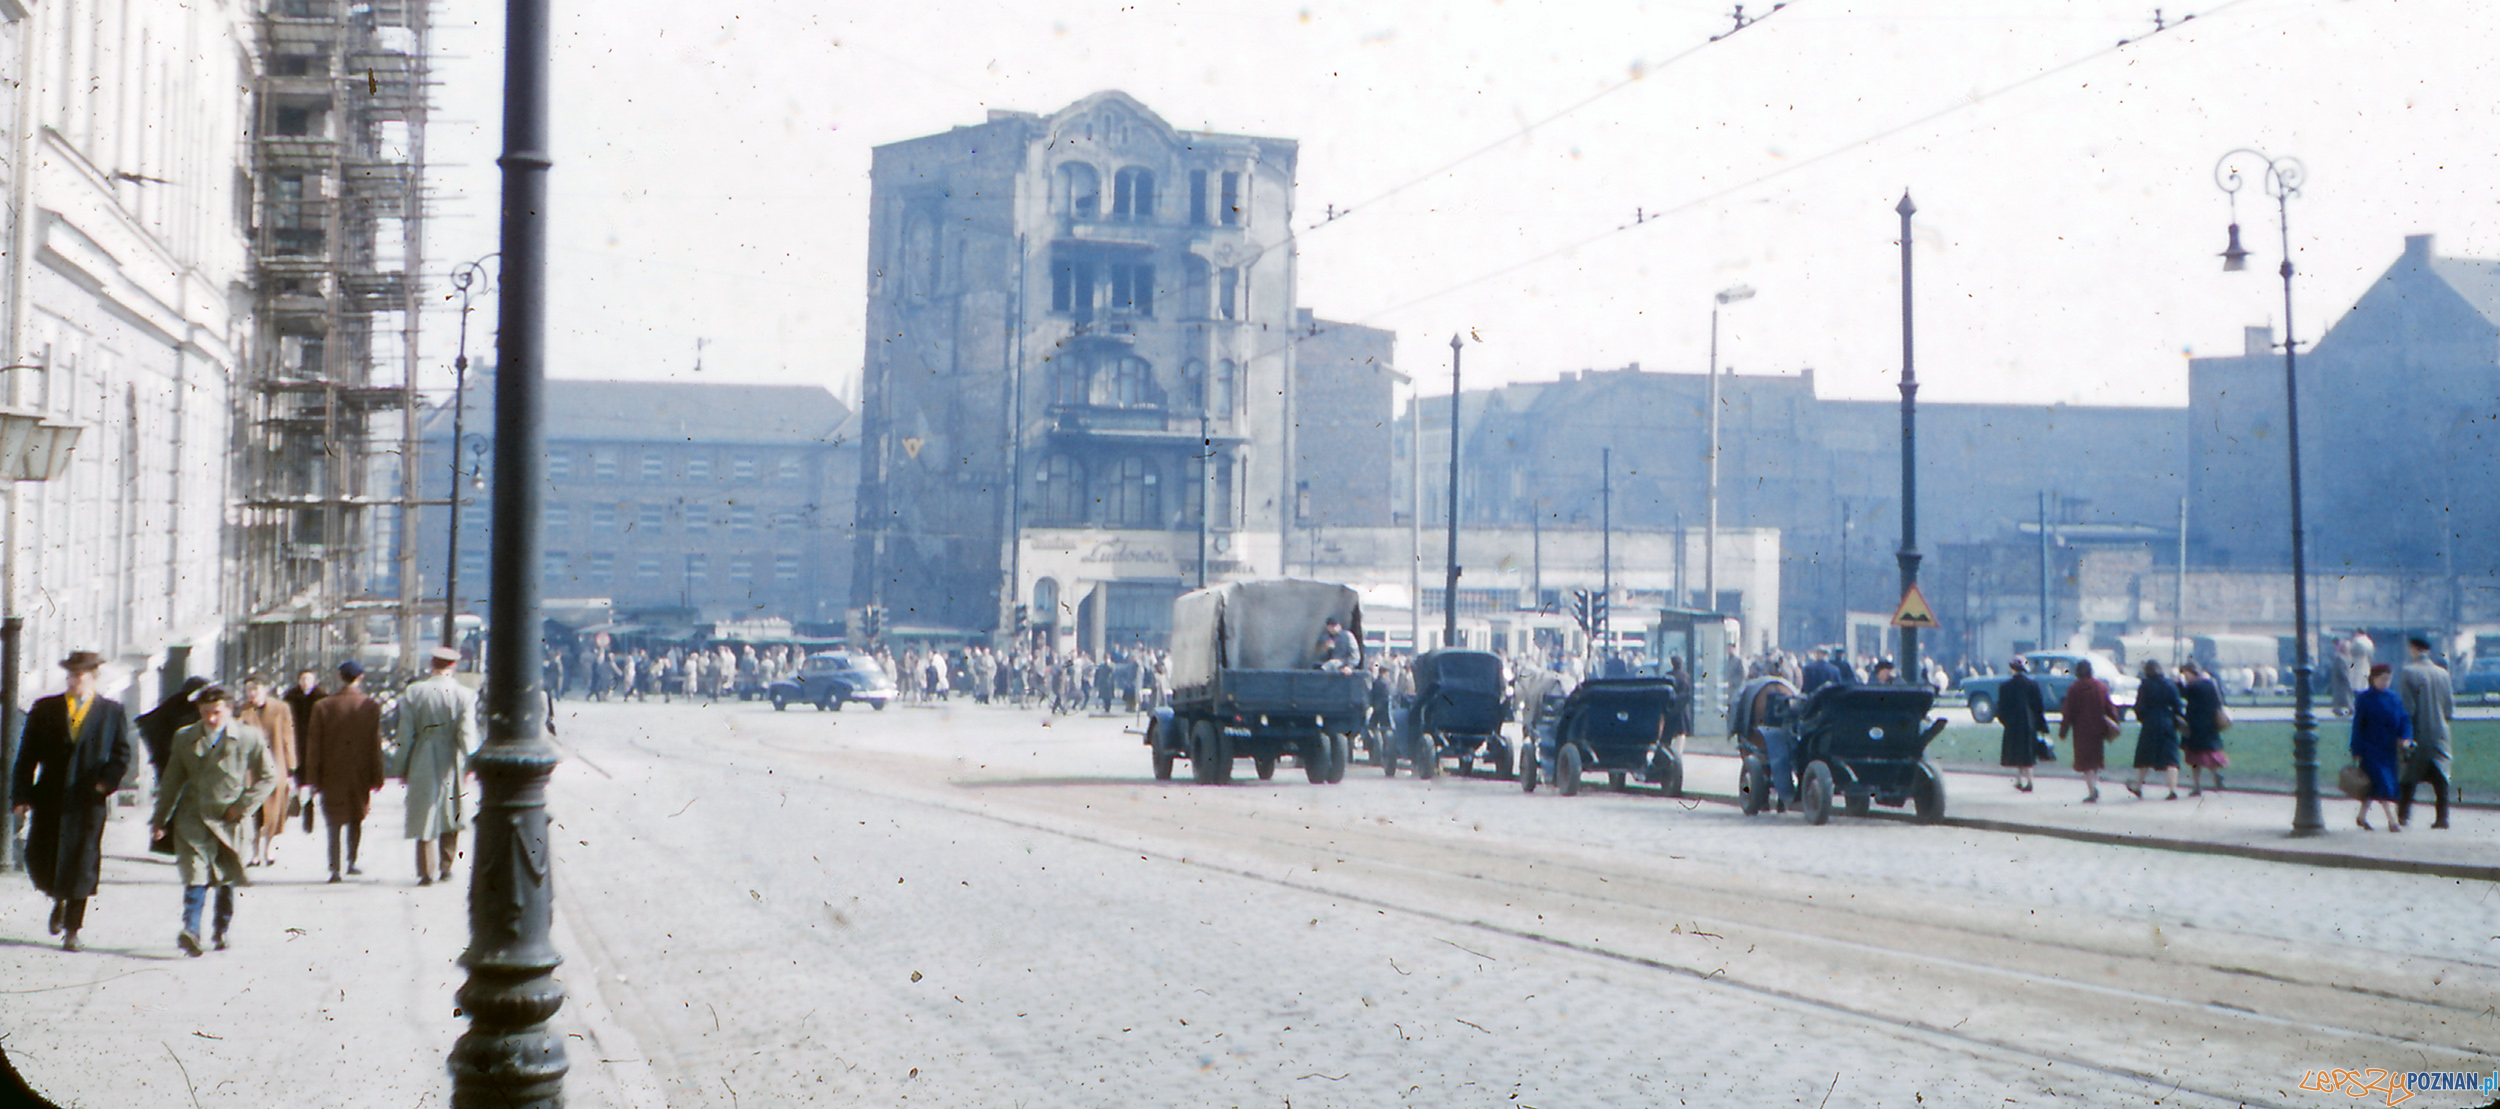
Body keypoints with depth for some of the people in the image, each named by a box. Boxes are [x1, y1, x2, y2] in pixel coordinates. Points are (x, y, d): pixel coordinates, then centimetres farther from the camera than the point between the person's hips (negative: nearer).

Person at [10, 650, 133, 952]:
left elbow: (121, 755, 8)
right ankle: (59, 901, 34)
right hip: (49, 799, 2)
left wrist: (107, 781, -9)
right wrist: (20, 795, -1)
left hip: (88, 801, -2)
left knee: (80, 863, -5)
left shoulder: (112, 712, 6)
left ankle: (72, 930, 2)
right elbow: (27, 754, 6)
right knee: (39, 859, 4)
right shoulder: (45, 709, 8)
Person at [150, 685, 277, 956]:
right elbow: (172, 781, 12)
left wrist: (243, 806, -6)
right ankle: (190, 931, -24)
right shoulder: (185, 738, 5)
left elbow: (268, 777, 3)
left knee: (226, 880, 9)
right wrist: (160, 819, 13)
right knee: (195, 875, -15)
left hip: (229, 818, 0)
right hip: (193, 818, 0)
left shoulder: (250, 738, -3)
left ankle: (221, 932, 24)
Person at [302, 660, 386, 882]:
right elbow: (376, 745, -3)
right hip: (360, 774, 0)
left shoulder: (322, 706, -5)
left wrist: (313, 778, 3)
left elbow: (314, 744, -3)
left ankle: (334, 869, -1)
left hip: (332, 774, 0)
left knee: (334, 823, 5)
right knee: (357, 819, 18)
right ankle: (352, 862, 21)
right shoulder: (371, 706, -6)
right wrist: (376, 778, 2)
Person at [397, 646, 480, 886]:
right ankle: (446, 866, 22)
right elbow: (467, 734, -10)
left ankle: (427, 872, 4)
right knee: (451, 814, 16)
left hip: (423, 762, 0)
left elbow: (406, 734, -1)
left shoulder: (413, 693, -3)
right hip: (451, 763, 0)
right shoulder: (464, 695, -8)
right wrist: (470, 764, -3)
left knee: (425, 815, 6)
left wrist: (403, 765, 6)